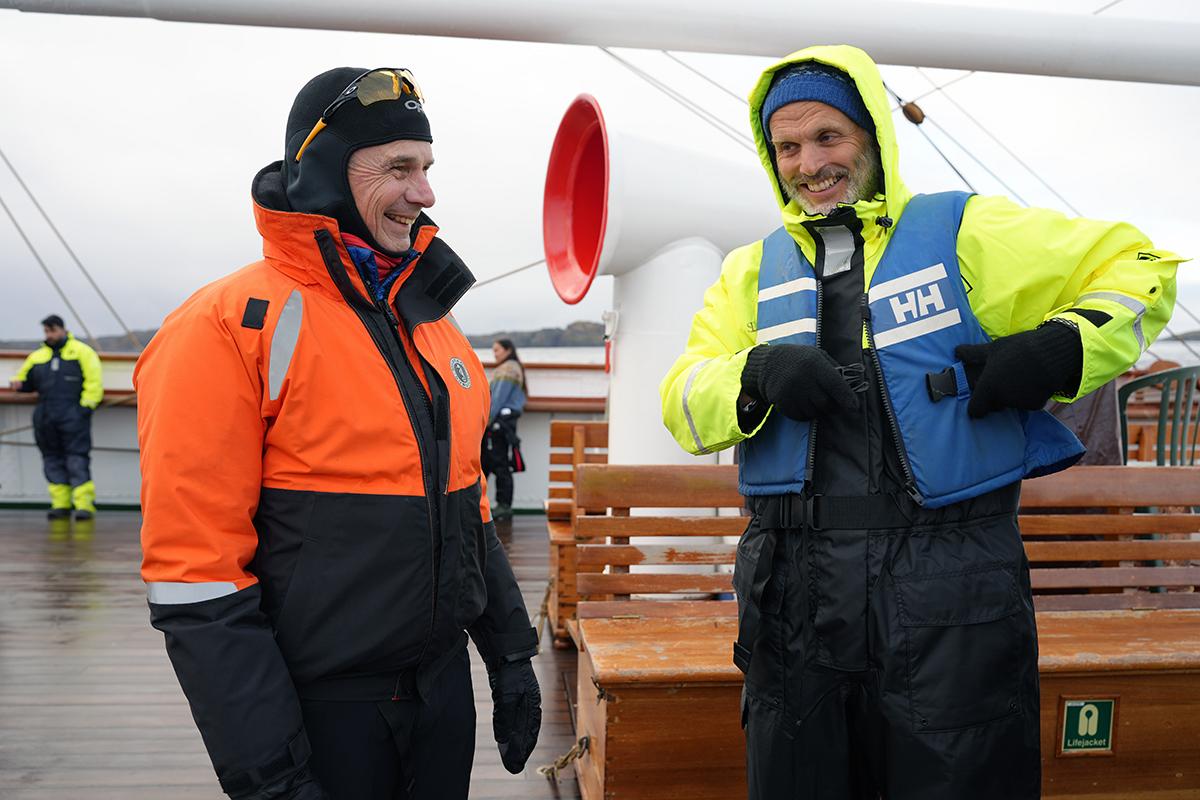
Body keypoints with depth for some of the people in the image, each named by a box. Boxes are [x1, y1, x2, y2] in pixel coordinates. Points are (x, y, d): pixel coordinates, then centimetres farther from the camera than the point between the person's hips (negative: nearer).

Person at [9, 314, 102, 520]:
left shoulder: (81, 352, 4)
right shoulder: (37, 356, 19)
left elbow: (94, 382, -3)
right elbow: (25, 379, 27)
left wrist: (85, 406, -11)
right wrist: (17, 383, 3)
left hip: (73, 417, -5)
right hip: (45, 420, 6)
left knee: (77, 461, -9)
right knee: (52, 460, 6)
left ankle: (84, 504, -10)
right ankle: (61, 504, 12)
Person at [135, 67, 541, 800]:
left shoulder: (432, 320, 7)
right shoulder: (232, 326, -14)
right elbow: (195, 572, -17)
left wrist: (511, 656, 12)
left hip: (444, 683, 7)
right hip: (321, 710, -6)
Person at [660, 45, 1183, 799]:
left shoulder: (967, 232, 6)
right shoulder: (752, 271, 13)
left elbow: (1137, 265, 9)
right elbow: (685, 403, 4)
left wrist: (1062, 351, -9)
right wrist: (756, 373, -17)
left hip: (950, 586, -3)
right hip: (796, 589, 3)